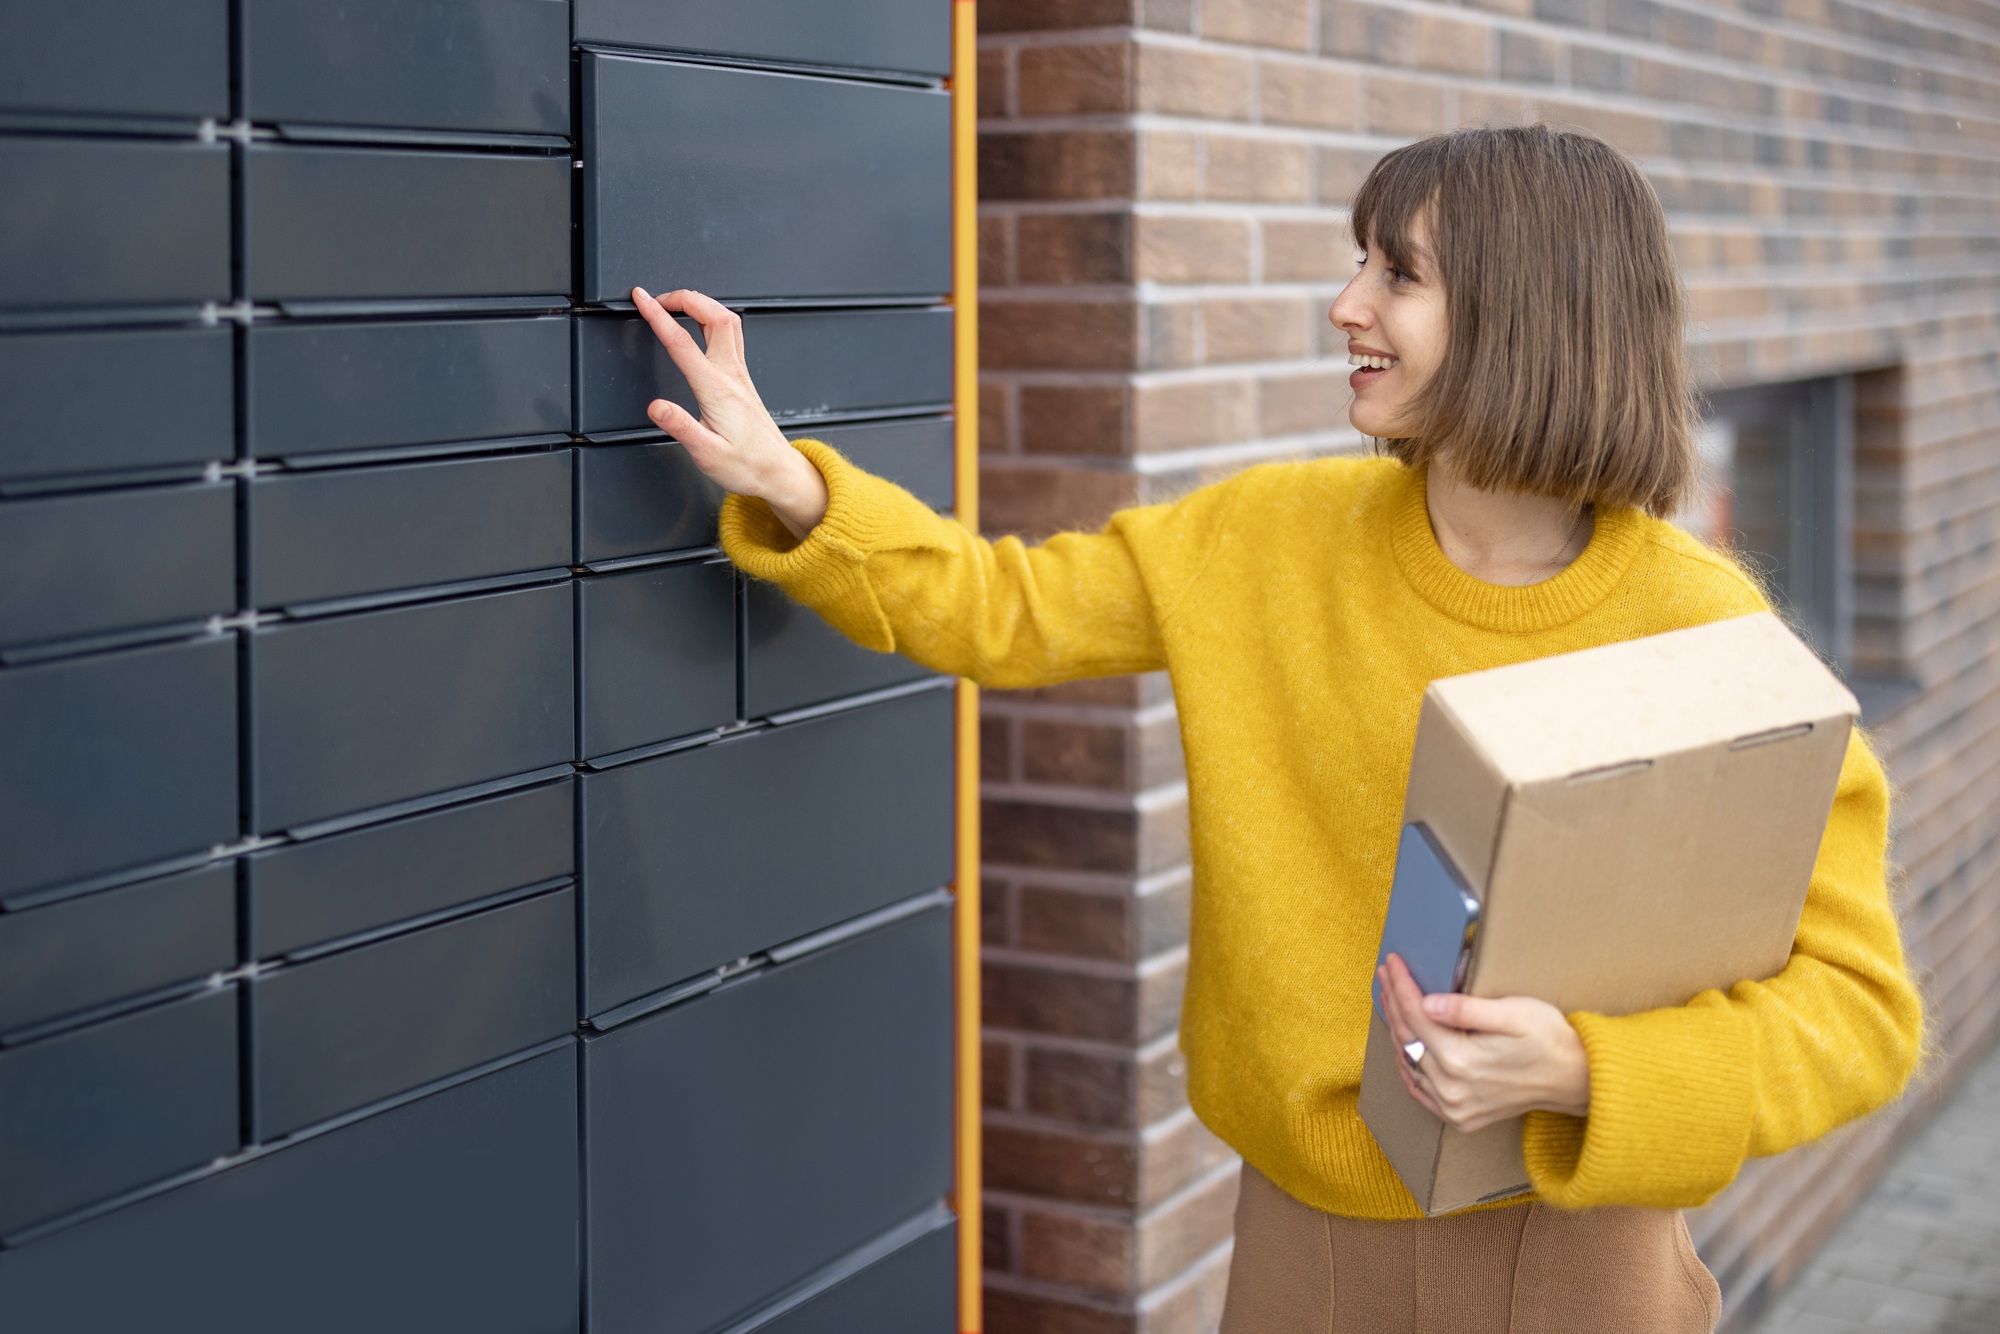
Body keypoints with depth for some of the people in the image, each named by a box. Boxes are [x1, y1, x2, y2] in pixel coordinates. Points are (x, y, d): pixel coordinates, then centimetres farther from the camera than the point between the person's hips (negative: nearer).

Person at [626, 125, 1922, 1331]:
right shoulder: (1272, 537, -3)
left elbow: (1856, 1002, -17)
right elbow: (1003, 611, 5)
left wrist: (1580, 1073, -31)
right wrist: (791, 486, -8)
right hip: (1308, 1218, 3)